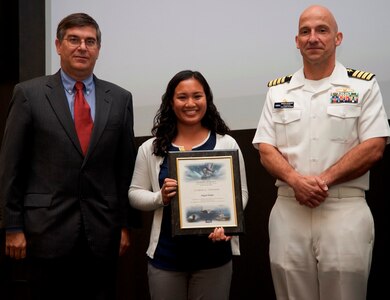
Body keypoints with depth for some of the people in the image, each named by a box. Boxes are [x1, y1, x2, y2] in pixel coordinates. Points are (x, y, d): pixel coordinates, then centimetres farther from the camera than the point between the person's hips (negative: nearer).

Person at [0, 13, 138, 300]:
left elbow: (127, 166, 8)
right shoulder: (29, 94, 0)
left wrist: (126, 224, 6)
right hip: (48, 231, -2)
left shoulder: (120, 98, 7)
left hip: (103, 233, 2)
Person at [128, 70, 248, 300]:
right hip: (166, 255, 1)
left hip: (214, 254, 0)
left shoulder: (227, 144, 0)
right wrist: (160, 198, -14)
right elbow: (135, 194, 5)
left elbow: (240, 192, 1)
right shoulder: (152, 148, 2)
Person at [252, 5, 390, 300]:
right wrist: (296, 180, -13)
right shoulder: (278, 91, 12)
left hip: (346, 210, -2)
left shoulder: (363, 85, 3)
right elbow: (266, 150, 7)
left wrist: (323, 180, -14)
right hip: (288, 209, 3)